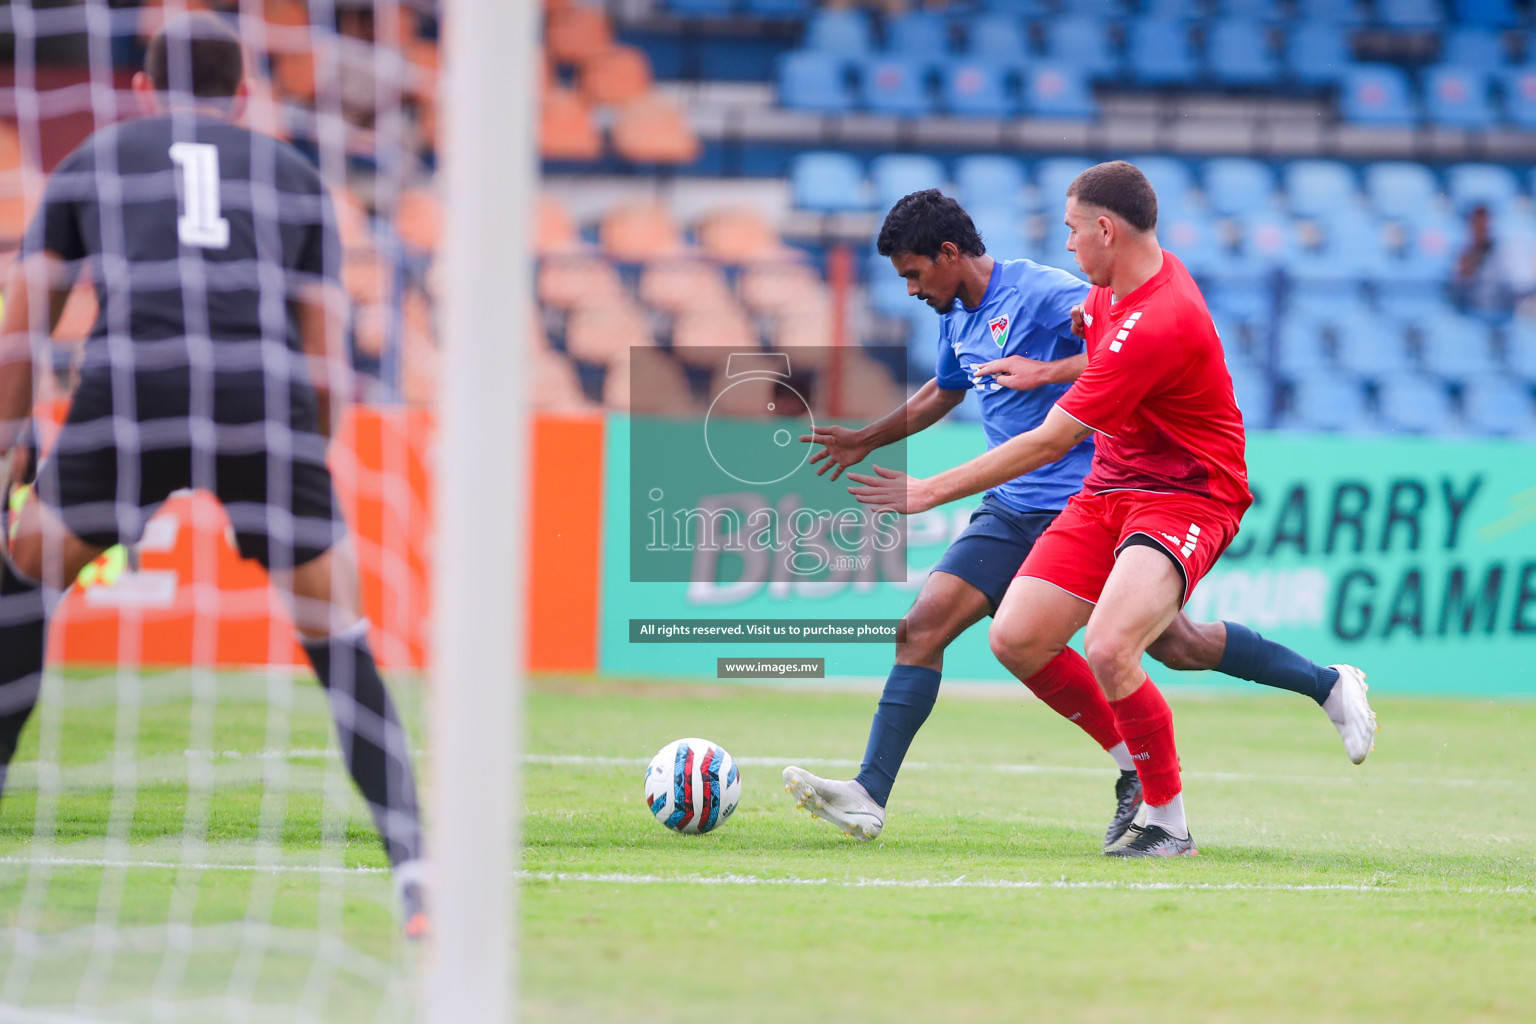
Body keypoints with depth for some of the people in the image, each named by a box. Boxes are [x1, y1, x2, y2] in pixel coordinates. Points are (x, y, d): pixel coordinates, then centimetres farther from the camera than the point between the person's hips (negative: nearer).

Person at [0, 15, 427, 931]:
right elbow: (329, 365, 22)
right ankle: (417, 879, 0)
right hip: (266, 398, 1)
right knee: (340, 643, 12)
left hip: (133, 386, -1)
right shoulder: (295, 176, 28)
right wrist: (296, 488, 33)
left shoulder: (92, 162, 27)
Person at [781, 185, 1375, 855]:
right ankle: (869, 797, -14)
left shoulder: (1040, 292, -13)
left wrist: (1045, 372, -27)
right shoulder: (957, 321, 13)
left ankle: (1330, 687, 19)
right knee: (924, 625, -9)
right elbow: (942, 394, 35)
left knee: (1176, 644, -1)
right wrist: (863, 442, 37)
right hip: (1012, 511, 8)